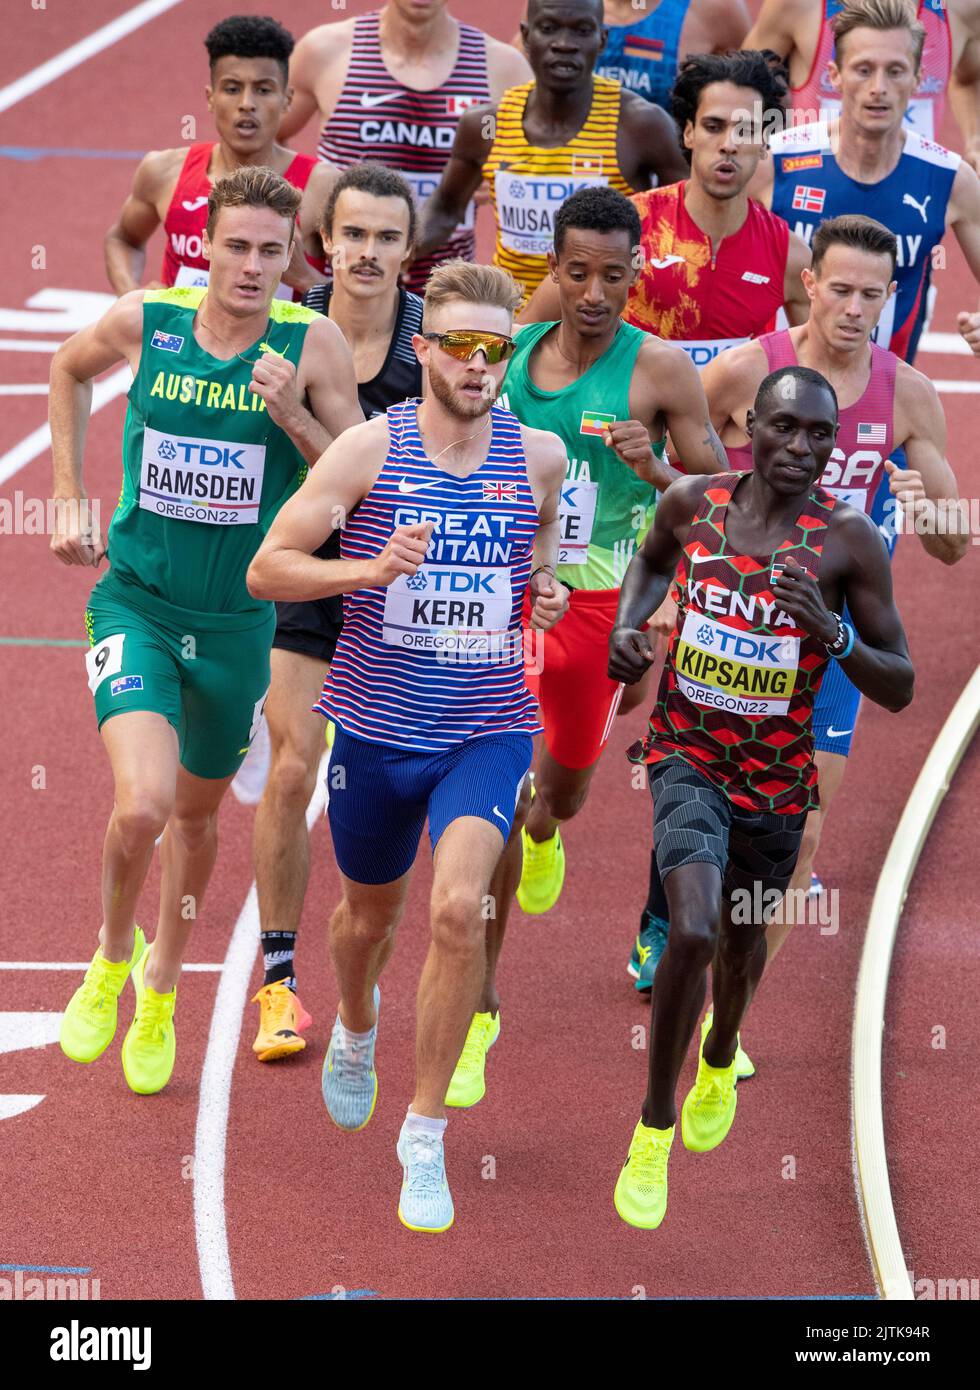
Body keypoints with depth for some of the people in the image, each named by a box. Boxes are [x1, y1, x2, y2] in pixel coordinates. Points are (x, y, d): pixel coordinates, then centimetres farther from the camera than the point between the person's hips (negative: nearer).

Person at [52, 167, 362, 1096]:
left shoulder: (313, 345, -12)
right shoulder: (144, 323, -10)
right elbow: (69, 369, 14)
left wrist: (292, 417, -25)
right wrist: (68, 500, 10)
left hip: (238, 622, 2)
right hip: (135, 601, -2)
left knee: (196, 811, 20)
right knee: (143, 802, -23)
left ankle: (161, 986, 45)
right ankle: (112, 955, 7)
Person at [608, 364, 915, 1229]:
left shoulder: (849, 539, -14)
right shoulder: (692, 503, -7)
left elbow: (899, 688, -11)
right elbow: (652, 558, 19)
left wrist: (832, 632, -28)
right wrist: (628, 622, -1)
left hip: (779, 777, 1)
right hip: (689, 757, -1)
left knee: (742, 939, 22)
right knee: (694, 931, -22)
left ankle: (720, 1060, 57)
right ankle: (657, 1125, -3)